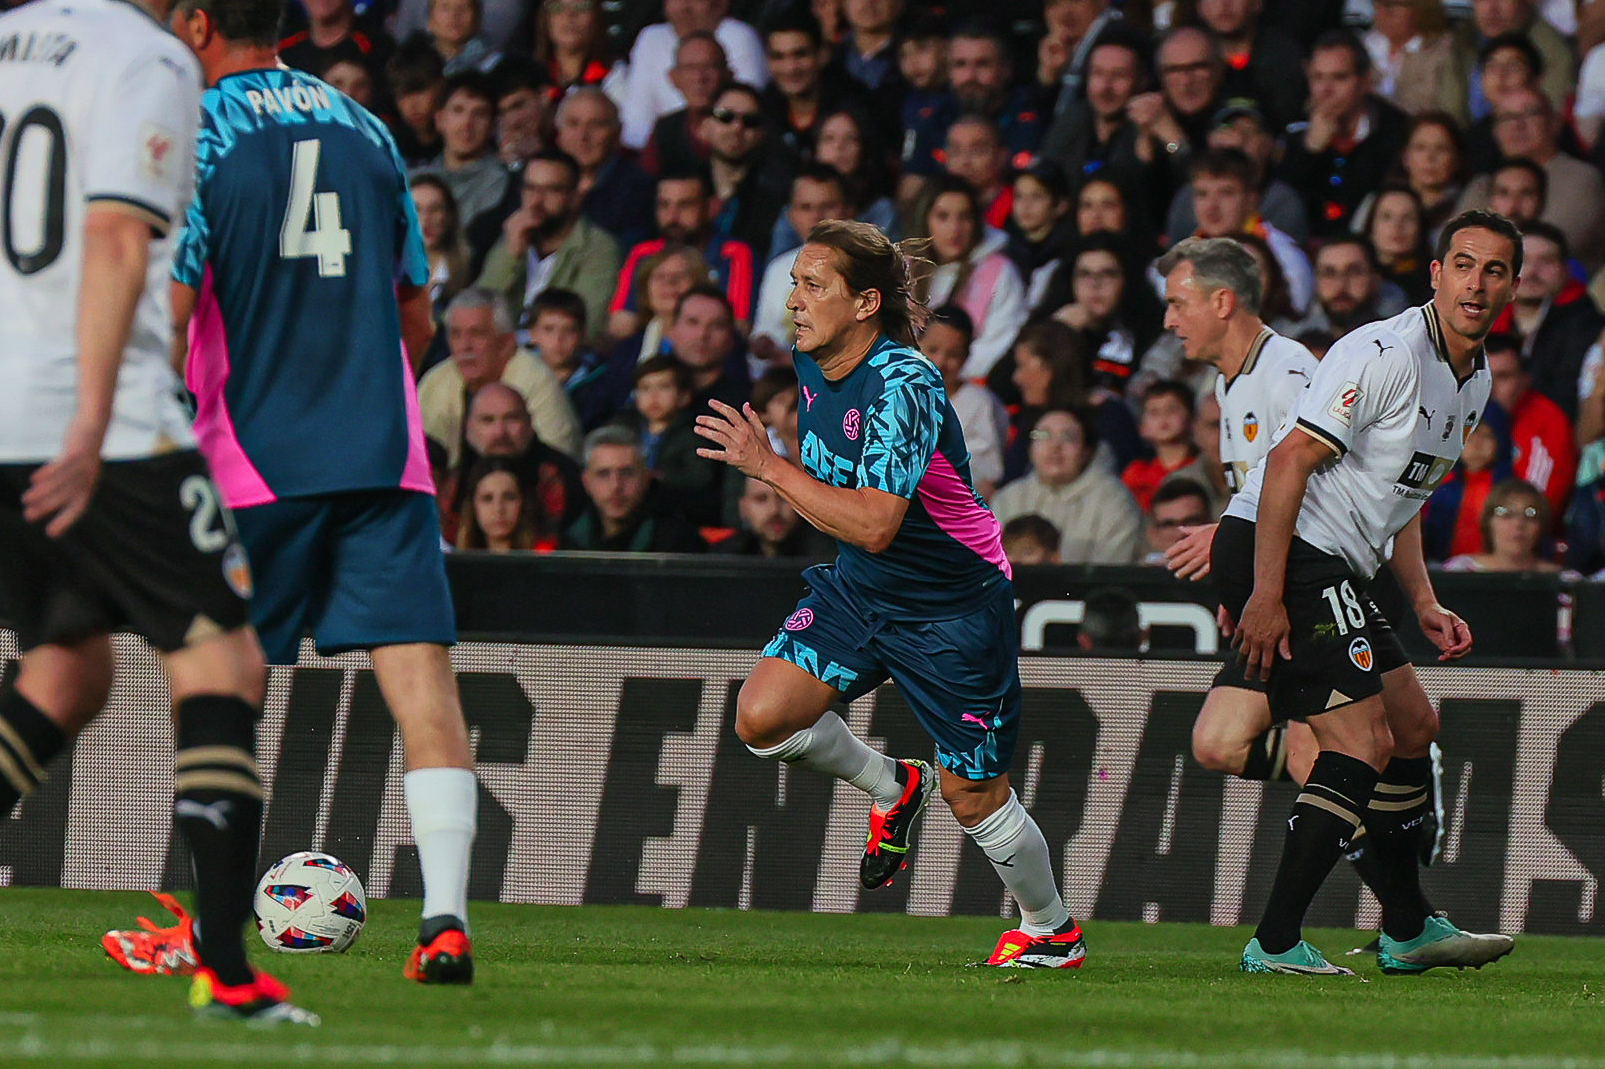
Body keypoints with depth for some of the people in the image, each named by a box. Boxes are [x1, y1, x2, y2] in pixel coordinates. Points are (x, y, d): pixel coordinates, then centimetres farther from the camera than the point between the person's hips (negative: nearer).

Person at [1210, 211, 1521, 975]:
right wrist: (1264, 595, -25)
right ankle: (1275, 943, -15)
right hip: (1278, 551, -10)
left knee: (1413, 725, 17)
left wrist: (1423, 604, 16)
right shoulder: (1384, 354, -17)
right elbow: (1290, 459, -21)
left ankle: (1408, 930, 30)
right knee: (1364, 743, -16)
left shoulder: (1475, 380, 15)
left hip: (1334, 569, 10)